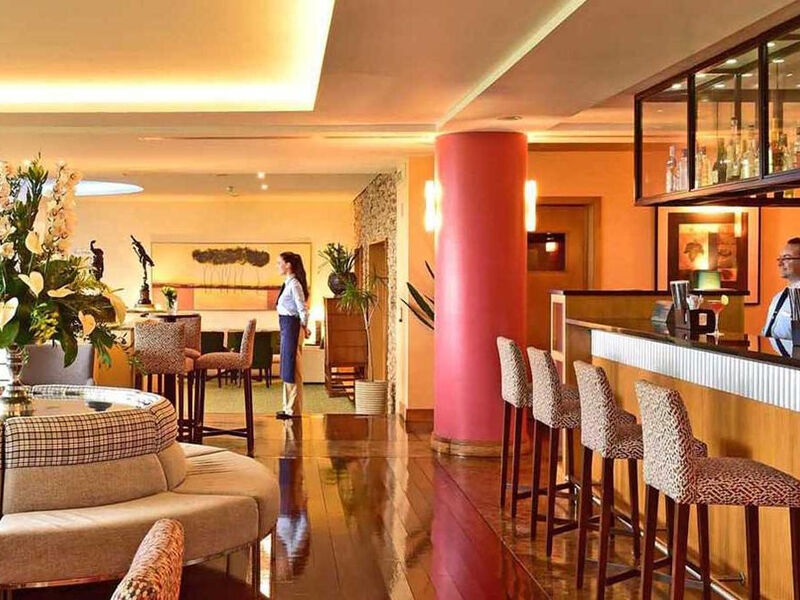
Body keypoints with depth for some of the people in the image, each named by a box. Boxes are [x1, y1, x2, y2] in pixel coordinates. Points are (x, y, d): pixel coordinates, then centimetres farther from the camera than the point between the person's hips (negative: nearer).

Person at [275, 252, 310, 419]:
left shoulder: (294, 284, -16)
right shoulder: (288, 283, 13)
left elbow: (303, 310, -18)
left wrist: (304, 327, -7)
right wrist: (303, 327, 18)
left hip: (292, 327, -10)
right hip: (286, 327, 10)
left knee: (292, 368, -4)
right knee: (287, 368, 14)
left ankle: (293, 410, 1)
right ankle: (289, 407, 21)